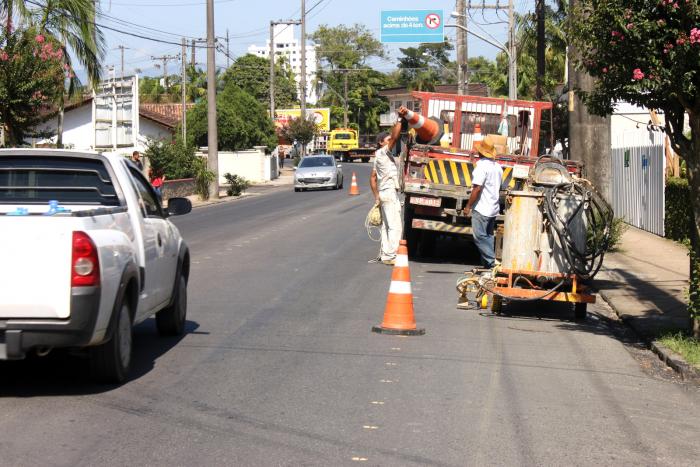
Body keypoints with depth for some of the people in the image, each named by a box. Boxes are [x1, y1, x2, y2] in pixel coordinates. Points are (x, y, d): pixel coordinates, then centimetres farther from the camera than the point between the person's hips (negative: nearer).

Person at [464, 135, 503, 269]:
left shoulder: (482, 165, -15)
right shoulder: (498, 166, 12)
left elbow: (477, 188, -19)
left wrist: (468, 206, -13)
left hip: (481, 208, -9)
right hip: (494, 208, 9)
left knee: (480, 236, -6)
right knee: (488, 236, 12)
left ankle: (491, 263, -12)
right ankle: (488, 263, 11)